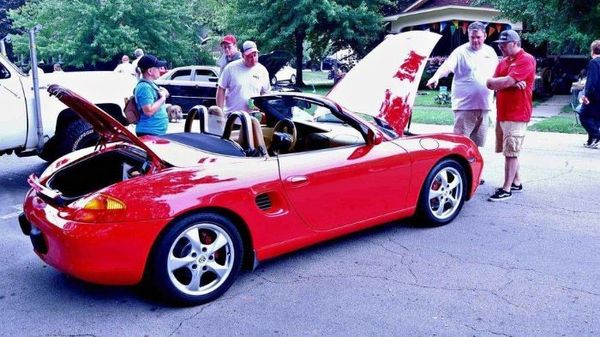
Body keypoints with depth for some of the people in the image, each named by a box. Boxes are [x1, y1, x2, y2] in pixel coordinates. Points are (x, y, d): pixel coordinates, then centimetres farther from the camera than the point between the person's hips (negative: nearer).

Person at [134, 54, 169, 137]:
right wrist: (163, 98, -16)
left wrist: (163, 94, 6)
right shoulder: (144, 87, -18)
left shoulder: (150, 84, 14)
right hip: (149, 132, -11)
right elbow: (149, 111, -26)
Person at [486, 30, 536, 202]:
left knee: (511, 152, -6)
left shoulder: (526, 60, -10)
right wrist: (511, 83, -13)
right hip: (502, 113, 8)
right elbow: (490, 85, 3)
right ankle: (517, 183, 27)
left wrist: (494, 81, -1)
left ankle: (506, 189, -2)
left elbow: (506, 81, -21)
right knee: (509, 151, 15)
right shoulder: (503, 62, 15)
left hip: (517, 114, -8)